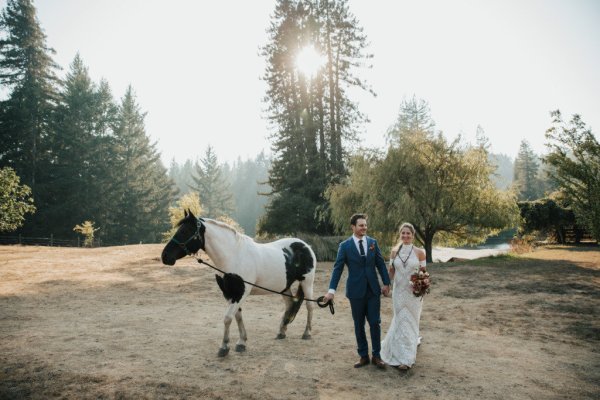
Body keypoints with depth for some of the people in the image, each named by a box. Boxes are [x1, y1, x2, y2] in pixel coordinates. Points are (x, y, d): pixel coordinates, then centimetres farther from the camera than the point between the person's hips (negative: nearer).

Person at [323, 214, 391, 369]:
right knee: (359, 325, 9)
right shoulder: (345, 245, -5)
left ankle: (376, 356, 18)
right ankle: (363, 356, 23)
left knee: (375, 323, 3)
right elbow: (337, 268, -7)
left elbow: (380, 264, 7)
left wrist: (386, 283, 3)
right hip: (356, 291, -2)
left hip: (373, 289, 2)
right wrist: (331, 290, -14)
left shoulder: (373, 242, 3)